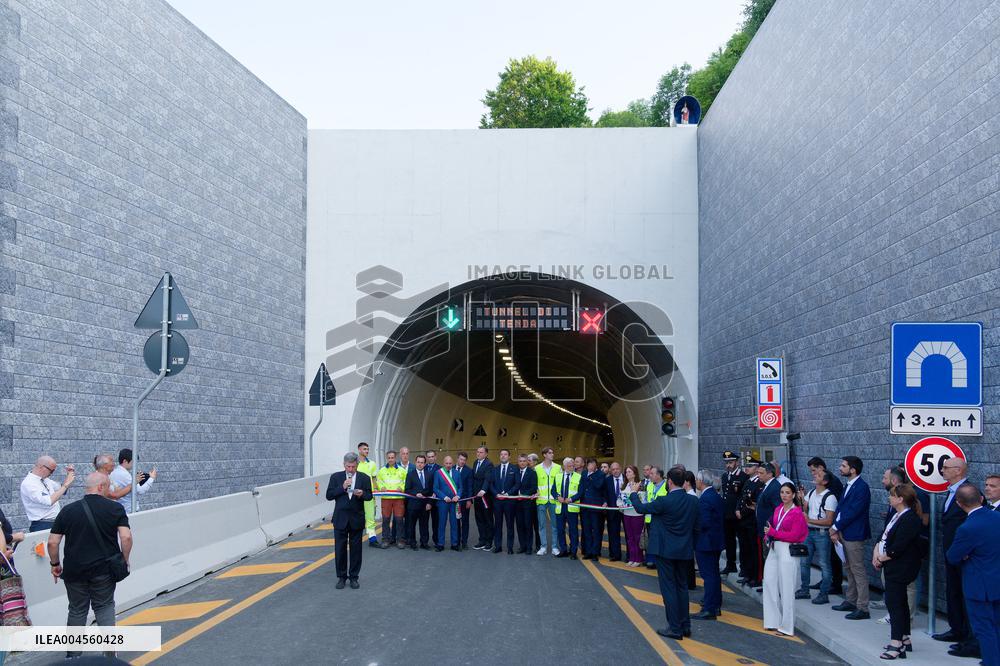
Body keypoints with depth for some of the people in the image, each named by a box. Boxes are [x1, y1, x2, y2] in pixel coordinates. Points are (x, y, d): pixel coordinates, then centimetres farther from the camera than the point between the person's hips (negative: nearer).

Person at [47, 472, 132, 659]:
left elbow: (52, 542, -2)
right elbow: (126, 537, -13)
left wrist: (55, 564, 12)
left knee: (77, 610, 15)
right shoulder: (115, 508, -6)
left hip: (74, 570, 1)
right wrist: (124, 561, 1)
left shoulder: (68, 510, -1)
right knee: (104, 606, 14)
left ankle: (73, 655, 19)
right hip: (104, 570, -1)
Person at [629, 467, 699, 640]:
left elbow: (641, 508, -8)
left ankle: (675, 628, 4)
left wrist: (634, 494, 11)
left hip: (665, 550, -6)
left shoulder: (664, 501, -20)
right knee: (682, 586, 17)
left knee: (668, 588, 2)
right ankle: (685, 625, 23)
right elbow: (695, 524, 7)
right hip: (684, 550, 6)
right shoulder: (693, 501, -2)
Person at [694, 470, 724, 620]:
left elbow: (704, 523, -25)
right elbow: (722, 516, 13)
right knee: (714, 573, 19)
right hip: (717, 540, 10)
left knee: (708, 575, -5)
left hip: (705, 542, -10)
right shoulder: (717, 496, 8)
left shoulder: (704, 499, -21)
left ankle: (709, 610, -2)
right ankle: (716, 604, 31)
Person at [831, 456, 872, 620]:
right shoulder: (848, 486, 12)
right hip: (843, 533, 10)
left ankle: (862, 608, 0)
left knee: (858, 571, -5)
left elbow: (852, 512, -20)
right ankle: (850, 601, 29)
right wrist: (835, 529, 2)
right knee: (849, 569, 18)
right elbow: (840, 508, 12)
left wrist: (836, 527, -12)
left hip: (854, 535, -10)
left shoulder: (861, 488, -17)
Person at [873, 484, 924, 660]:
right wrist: (876, 551, -1)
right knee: (900, 602, 17)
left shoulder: (910, 520, -20)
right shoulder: (896, 515, 10)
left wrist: (882, 558, -11)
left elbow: (897, 548, -22)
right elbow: (884, 536, 15)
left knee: (894, 603, -8)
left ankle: (896, 645, -4)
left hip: (900, 569, -10)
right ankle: (904, 640, 27)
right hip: (893, 567, 10)